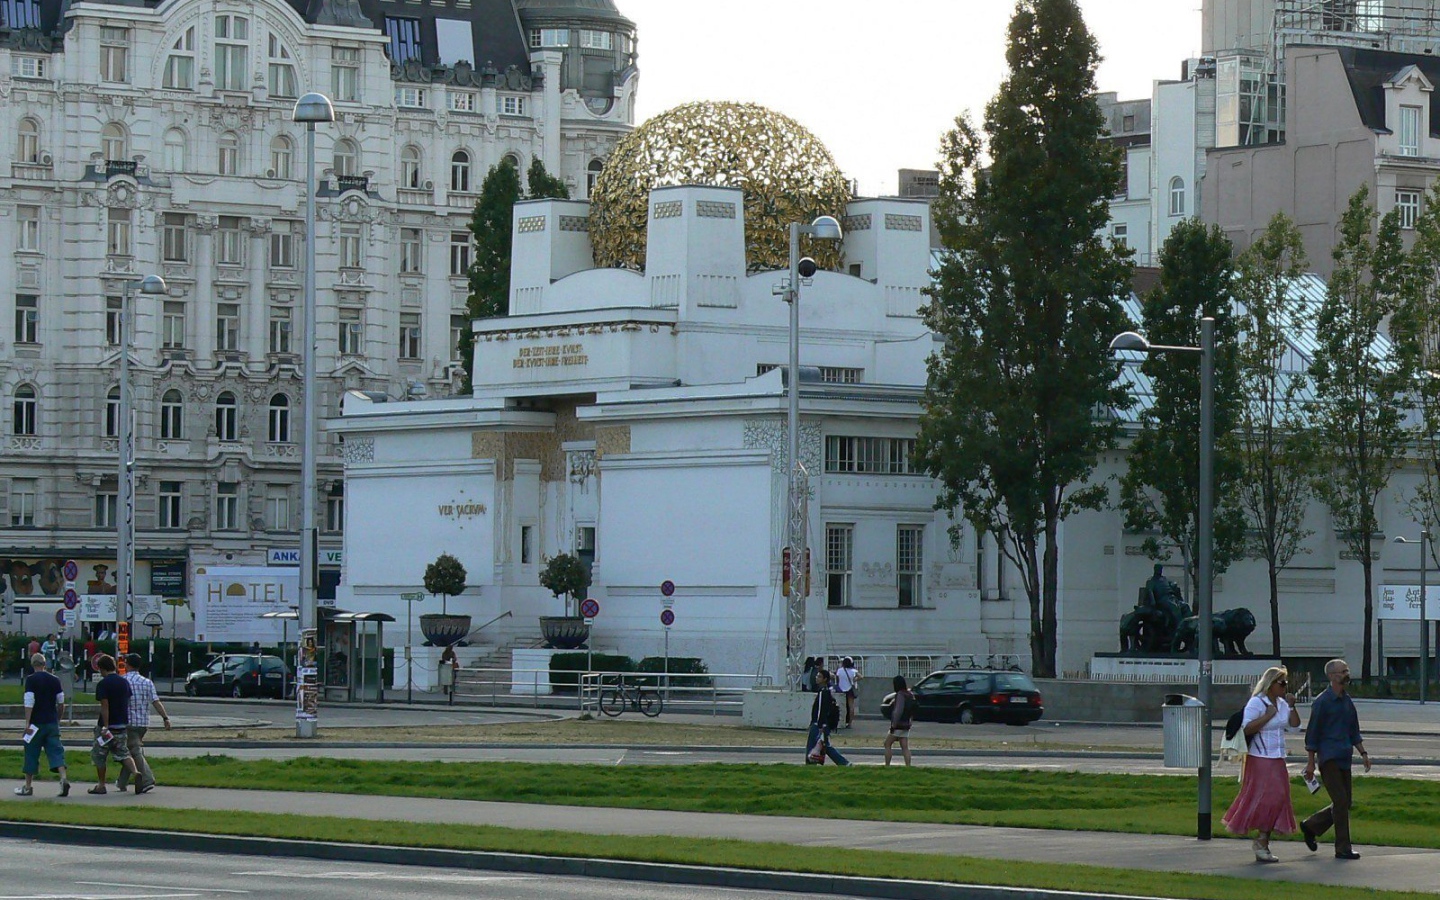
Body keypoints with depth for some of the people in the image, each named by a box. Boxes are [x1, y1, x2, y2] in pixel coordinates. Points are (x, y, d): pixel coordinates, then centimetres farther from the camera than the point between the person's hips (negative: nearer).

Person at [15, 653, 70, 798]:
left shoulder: (31, 680, -8)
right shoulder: (55, 680, 6)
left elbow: (29, 703, -15)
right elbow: (61, 703, 10)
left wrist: (27, 723, -16)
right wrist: (58, 719, 22)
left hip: (36, 722, -4)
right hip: (52, 723, 4)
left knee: (31, 754, 7)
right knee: (56, 751, 1)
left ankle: (28, 786, 14)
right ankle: (64, 778, -20)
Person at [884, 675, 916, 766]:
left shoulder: (900, 695, -16)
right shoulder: (910, 695, 10)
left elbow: (899, 711, -23)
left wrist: (894, 724, -20)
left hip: (898, 725, -8)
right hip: (906, 725, 8)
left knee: (887, 744, 5)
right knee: (905, 748, 4)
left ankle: (887, 766, 3)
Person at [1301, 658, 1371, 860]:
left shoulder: (1347, 701, 15)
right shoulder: (1322, 702, -7)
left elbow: (1354, 732, 24)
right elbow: (1312, 734, -7)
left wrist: (1363, 753, 13)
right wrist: (1311, 762, -8)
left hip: (1344, 759, 8)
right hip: (1329, 758, -8)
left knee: (1344, 804, 8)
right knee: (1341, 802, -11)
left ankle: (1310, 827, 27)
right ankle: (1343, 848, -6)